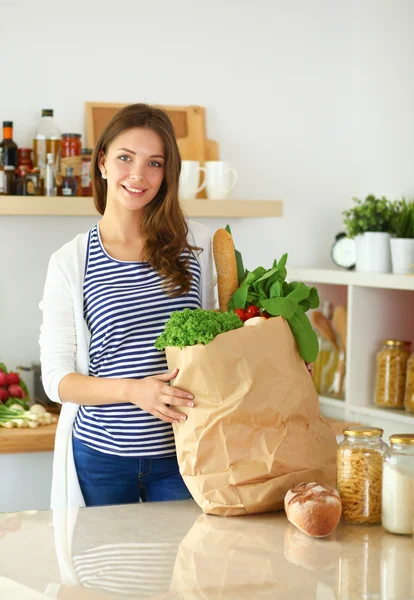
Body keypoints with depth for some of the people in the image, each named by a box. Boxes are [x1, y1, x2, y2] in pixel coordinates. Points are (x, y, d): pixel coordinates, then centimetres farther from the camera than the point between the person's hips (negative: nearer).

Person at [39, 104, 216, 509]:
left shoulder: (196, 245, 3)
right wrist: (133, 390, -20)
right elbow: (57, 378, -4)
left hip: (181, 454, 1)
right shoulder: (70, 262, -2)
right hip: (100, 456, -1)